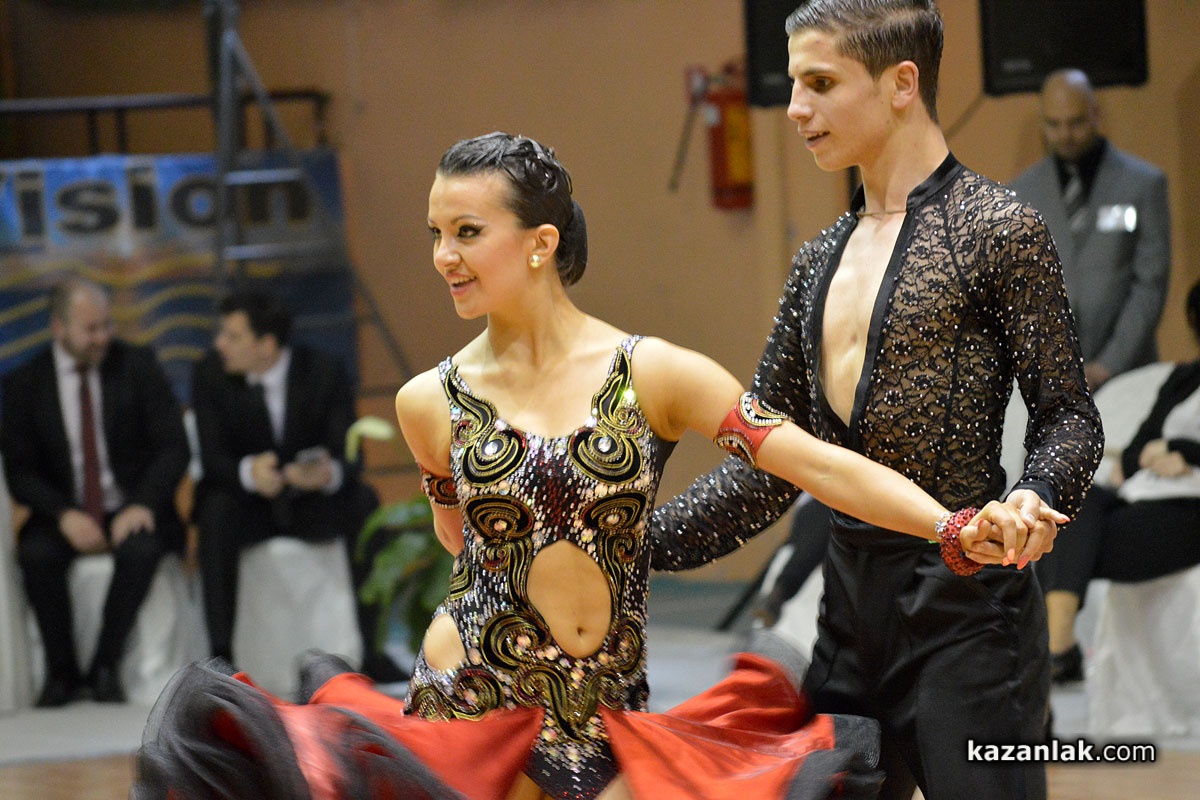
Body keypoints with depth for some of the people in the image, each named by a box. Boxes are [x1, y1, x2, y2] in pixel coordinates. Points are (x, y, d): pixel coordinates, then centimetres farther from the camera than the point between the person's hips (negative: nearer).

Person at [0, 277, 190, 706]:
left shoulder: (137, 365, 0)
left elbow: (173, 446, -3)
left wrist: (143, 505, -19)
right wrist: (65, 516, -18)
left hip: (133, 511, -1)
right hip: (66, 517, 1)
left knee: (141, 549, -34)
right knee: (35, 554, -31)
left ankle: (106, 668, -19)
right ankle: (62, 672, -14)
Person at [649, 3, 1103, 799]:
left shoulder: (997, 229, -6)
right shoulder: (823, 259, 15)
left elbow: (1068, 416, -4)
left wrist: (1036, 497, -24)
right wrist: (636, 543, 7)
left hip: (965, 603, -7)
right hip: (851, 605, 7)